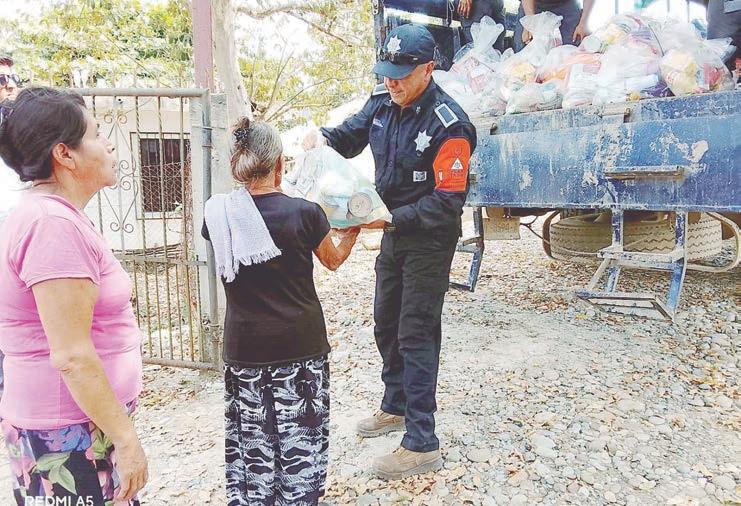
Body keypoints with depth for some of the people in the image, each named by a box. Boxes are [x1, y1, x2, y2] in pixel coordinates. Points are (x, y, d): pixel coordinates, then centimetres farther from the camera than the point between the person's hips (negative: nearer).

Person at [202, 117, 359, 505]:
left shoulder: (218, 214, -7)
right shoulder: (305, 213, -13)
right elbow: (334, 260, 7)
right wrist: (353, 229, 25)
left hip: (243, 347, 2)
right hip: (300, 345, -2)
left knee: (251, 438, 17)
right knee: (299, 437, 13)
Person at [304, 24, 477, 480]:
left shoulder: (448, 125, -24)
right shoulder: (383, 102, -1)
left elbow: (447, 202, -25)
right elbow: (352, 135, 15)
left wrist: (391, 218, -32)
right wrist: (324, 137, -6)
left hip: (429, 240, -8)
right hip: (394, 233, 8)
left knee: (416, 335, -6)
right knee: (387, 324, 18)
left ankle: (422, 445, 5)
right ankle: (397, 407, 39)